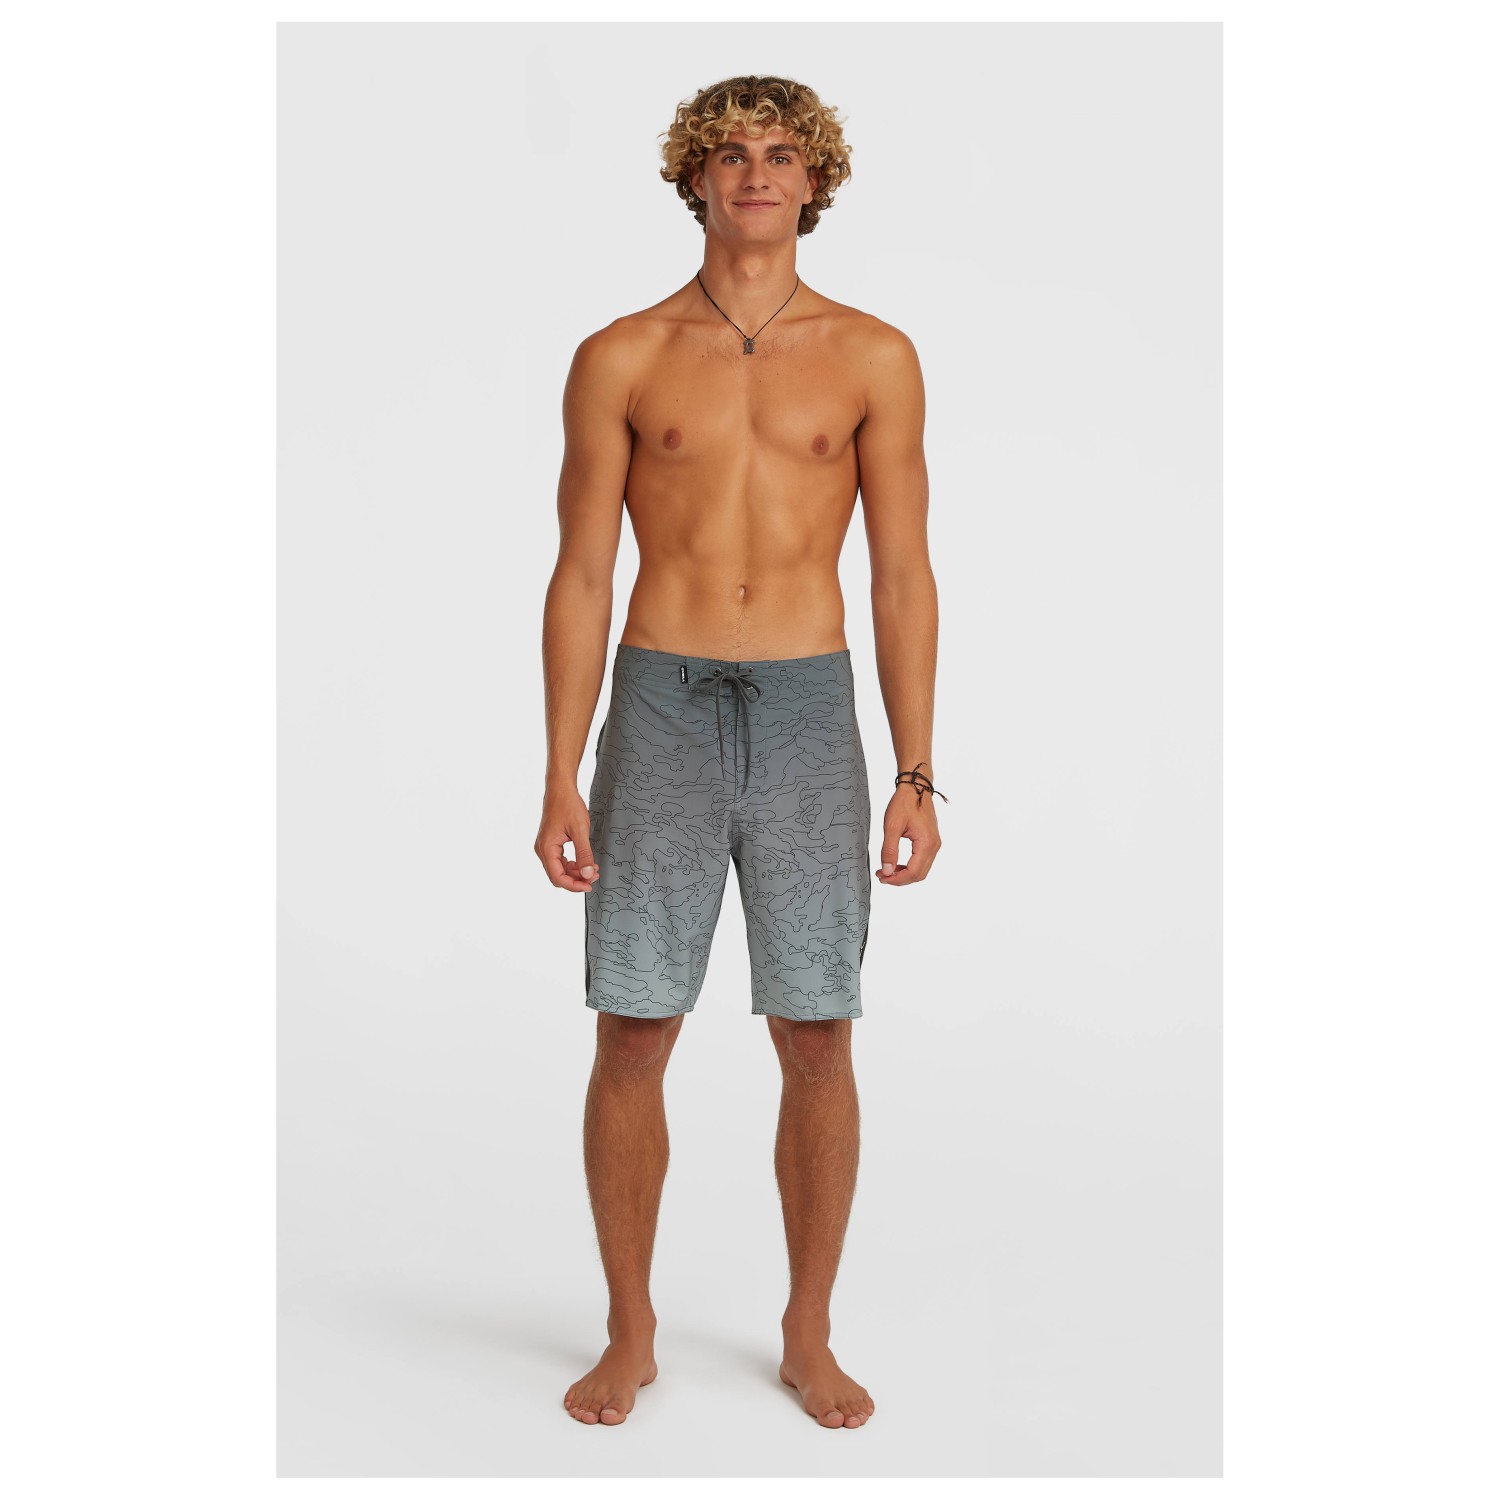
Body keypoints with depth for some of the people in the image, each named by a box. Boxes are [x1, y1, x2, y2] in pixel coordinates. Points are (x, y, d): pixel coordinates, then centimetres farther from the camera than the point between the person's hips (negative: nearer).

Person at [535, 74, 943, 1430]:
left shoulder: (874, 358, 4)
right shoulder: (621, 360, 4)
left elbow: (905, 579, 3)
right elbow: (581, 580, 3)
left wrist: (918, 781, -3)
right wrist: (561, 785, -3)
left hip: (809, 720, 0)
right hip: (659, 718, 0)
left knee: (818, 1047, 3)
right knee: (631, 1041, 2)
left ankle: (809, 1339, 22)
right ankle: (631, 1338, 21)